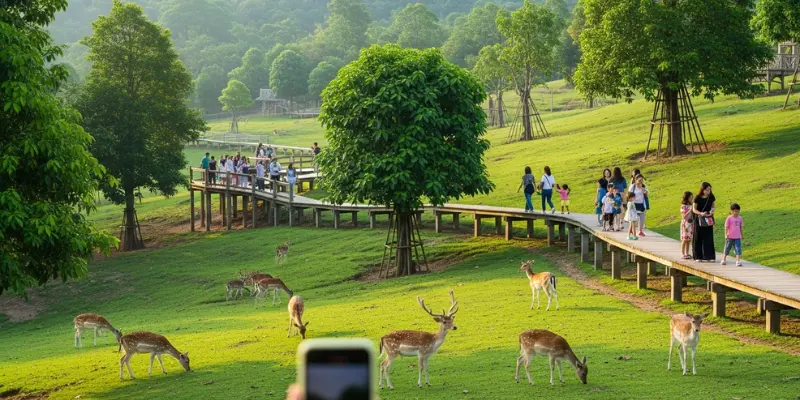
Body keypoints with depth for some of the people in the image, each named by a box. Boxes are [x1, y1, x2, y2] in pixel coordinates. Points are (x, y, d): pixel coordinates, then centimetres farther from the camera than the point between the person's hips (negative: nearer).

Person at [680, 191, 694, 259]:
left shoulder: (691, 206, 10)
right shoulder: (683, 206, -9)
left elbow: (693, 215, 16)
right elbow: (684, 216, -15)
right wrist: (690, 210, -23)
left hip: (690, 224, 6)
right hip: (685, 224, -6)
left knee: (689, 240, 8)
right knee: (684, 239, -3)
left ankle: (687, 253, 14)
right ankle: (682, 254, 2)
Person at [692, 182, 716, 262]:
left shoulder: (711, 197, -2)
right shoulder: (698, 198, -11)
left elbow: (714, 206, 9)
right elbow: (694, 209, -9)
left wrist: (712, 211, -14)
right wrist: (701, 213, -26)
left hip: (708, 219, 2)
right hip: (699, 220, -2)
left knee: (709, 239, 0)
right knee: (699, 238, 2)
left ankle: (708, 256, 3)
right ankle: (699, 257, 8)